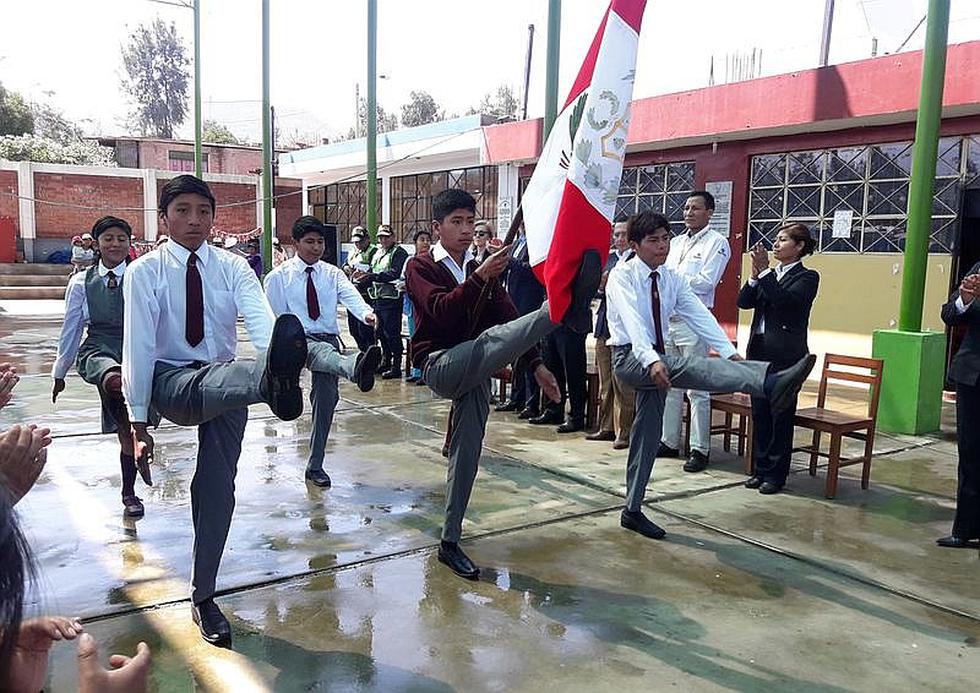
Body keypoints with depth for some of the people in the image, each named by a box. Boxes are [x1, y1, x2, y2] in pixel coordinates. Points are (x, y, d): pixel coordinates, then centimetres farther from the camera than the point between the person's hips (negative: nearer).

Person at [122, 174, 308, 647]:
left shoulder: (233, 267, 1)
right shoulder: (145, 272, -4)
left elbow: (260, 317, -17)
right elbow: (138, 345, -9)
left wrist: (277, 356, -39)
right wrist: (138, 420, -13)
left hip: (227, 383, 3)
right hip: (172, 382, -3)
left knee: (218, 488, -1)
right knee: (209, 385, -38)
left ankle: (203, 597, 14)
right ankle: (271, 383, -76)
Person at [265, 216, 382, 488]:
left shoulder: (332, 274, 9)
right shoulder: (278, 276, 3)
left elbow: (351, 296, -11)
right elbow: (274, 319, 4)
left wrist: (367, 314, -33)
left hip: (329, 339, 4)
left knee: (327, 399, -1)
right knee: (321, 352, -38)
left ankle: (315, 465, 14)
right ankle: (356, 367, -76)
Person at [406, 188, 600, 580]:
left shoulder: (481, 269, 16)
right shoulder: (421, 268, 0)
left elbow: (508, 317, 6)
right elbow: (442, 311, -20)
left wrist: (535, 364, -5)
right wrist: (479, 278, -32)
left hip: (474, 373, 6)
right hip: (439, 364, -6)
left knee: (467, 453, 3)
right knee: (491, 339, -34)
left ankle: (450, 543, 13)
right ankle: (566, 305, -58)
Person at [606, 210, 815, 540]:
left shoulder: (672, 280, 6)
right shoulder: (622, 276, -11)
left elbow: (699, 315, -6)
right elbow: (632, 322, -27)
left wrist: (728, 352, -20)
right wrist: (652, 360, -43)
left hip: (656, 360, 7)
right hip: (629, 358, -7)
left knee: (648, 433, 9)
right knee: (684, 364, -33)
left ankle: (632, 510, 20)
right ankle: (769, 384, -55)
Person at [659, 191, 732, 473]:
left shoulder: (717, 243, -3)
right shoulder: (676, 242, 19)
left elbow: (706, 282, -14)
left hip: (693, 322, -7)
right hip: (667, 319, 7)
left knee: (697, 390, -4)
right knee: (669, 386, 12)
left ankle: (699, 449, 2)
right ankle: (669, 442, 22)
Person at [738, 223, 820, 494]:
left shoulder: (807, 277, -3)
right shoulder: (769, 274, 14)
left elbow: (785, 299, -21)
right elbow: (743, 302, 4)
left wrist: (764, 271, -19)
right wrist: (755, 275, -9)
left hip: (785, 354, -6)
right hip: (759, 350, 6)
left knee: (781, 415, 1)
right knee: (759, 413, 10)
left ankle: (776, 474, 11)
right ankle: (761, 469, 21)